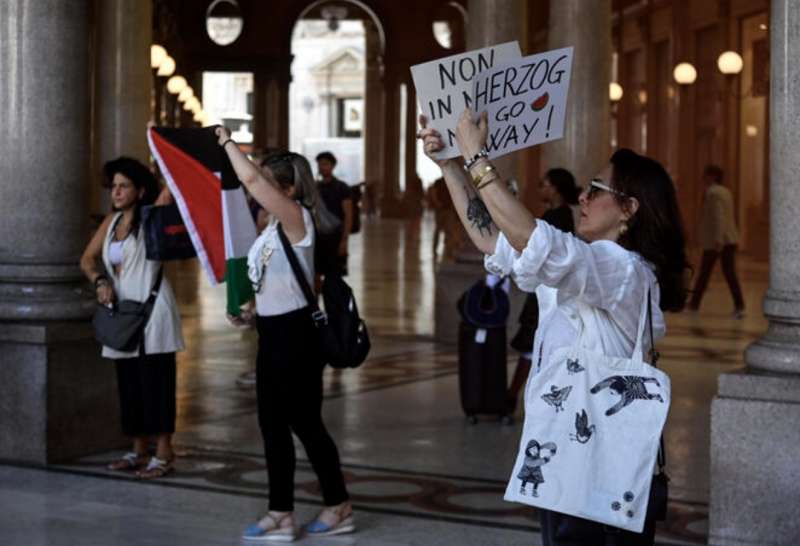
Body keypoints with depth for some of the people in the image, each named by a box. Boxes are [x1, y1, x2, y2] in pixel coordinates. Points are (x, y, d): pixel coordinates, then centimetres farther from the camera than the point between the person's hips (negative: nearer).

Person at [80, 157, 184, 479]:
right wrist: (100, 281, -1)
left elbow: (170, 192, -23)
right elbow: (87, 259, 13)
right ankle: (139, 451, 21)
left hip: (152, 312, -7)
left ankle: (164, 454, 0)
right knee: (129, 384, 11)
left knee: (155, 382, -5)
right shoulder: (111, 222, 13)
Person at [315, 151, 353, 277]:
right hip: (317, 238, 5)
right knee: (315, 274, 5)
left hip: (335, 238, -5)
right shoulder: (315, 187, 11)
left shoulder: (342, 188, -3)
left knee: (335, 275, -2)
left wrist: (344, 239, -15)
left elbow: (348, 216, -7)